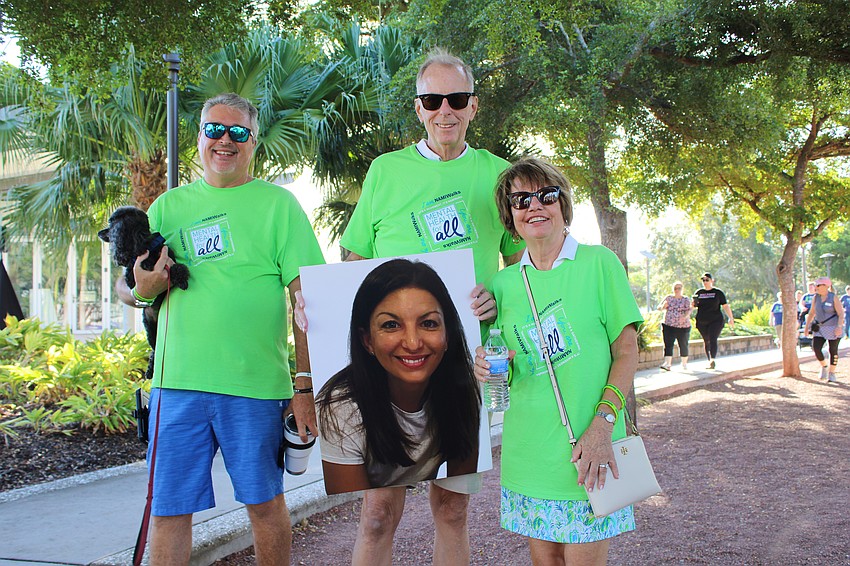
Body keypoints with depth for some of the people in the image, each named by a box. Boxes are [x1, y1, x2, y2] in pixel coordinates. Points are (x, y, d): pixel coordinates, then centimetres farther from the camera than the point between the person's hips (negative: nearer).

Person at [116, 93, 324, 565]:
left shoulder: (277, 203, 4)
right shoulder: (169, 206, 14)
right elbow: (125, 287, 17)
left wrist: (306, 381, -9)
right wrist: (141, 290, -8)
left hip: (255, 384, -2)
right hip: (177, 382, 3)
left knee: (264, 502, 8)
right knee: (168, 509, 5)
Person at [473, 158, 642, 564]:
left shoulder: (598, 263, -2)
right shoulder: (504, 282, 9)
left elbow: (627, 351, -4)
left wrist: (602, 425, -16)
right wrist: (486, 367, -6)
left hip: (587, 452, -3)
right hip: (526, 450, 3)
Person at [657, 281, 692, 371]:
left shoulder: (686, 299, 5)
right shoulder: (668, 298, 10)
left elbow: (688, 310, -8)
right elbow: (659, 307, 13)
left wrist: (685, 317, -29)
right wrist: (663, 307, -12)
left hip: (683, 326, -1)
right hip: (668, 326, 1)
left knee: (683, 345, 6)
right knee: (668, 345, -11)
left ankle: (684, 363, 23)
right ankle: (667, 364, -19)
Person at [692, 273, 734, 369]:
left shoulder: (718, 292, 5)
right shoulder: (699, 292, 12)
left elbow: (725, 306, 5)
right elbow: (693, 306, 18)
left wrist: (731, 318, -1)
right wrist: (694, 303, -6)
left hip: (715, 321, -4)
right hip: (702, 322, 4)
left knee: (713, 340, -18)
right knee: (706, 341, 8)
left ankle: (712, 360, -30)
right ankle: (709, 361, 19)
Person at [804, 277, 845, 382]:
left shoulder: (833, 298, -11)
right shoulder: (816, 297, 3)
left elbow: (841, 314, -13)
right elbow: (811, 313, 13)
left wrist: (839, 327, -26)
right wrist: (807, 326, 9)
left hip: (833, 328, -4)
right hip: (819, 328, 4)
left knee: (833, 350, 2)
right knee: (816, 348, -9)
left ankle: (831, 373, 15)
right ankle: (824, 366, 16)